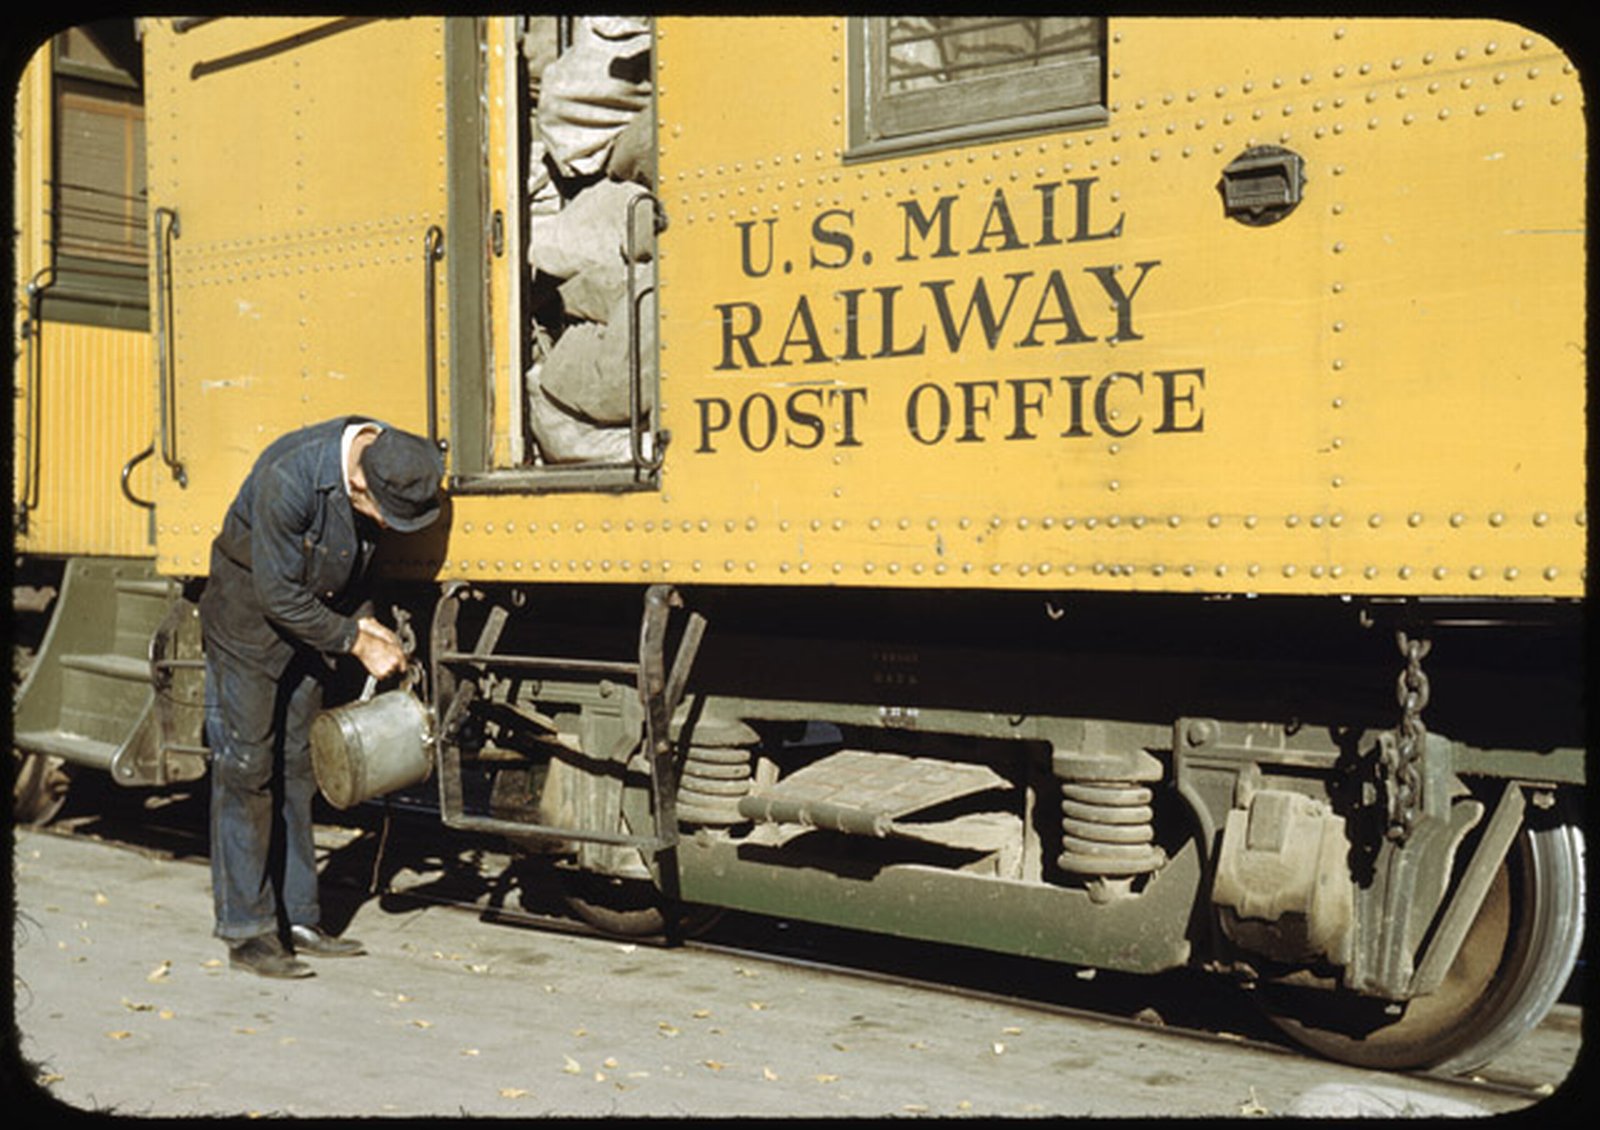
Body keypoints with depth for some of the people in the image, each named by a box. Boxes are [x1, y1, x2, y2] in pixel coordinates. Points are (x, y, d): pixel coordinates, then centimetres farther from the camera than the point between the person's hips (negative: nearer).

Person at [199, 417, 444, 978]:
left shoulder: (392, 464, -12)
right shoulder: (289, 479, -33)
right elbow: (279, 596, -25)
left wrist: (365, 622, -7)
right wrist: (356, 642, -20)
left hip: (308, 617, 7)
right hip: (249, 618, -6)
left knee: (297, 768, 9)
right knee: (245, 768, -6)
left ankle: (298, 919, 16)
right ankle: (246, 930, 1)